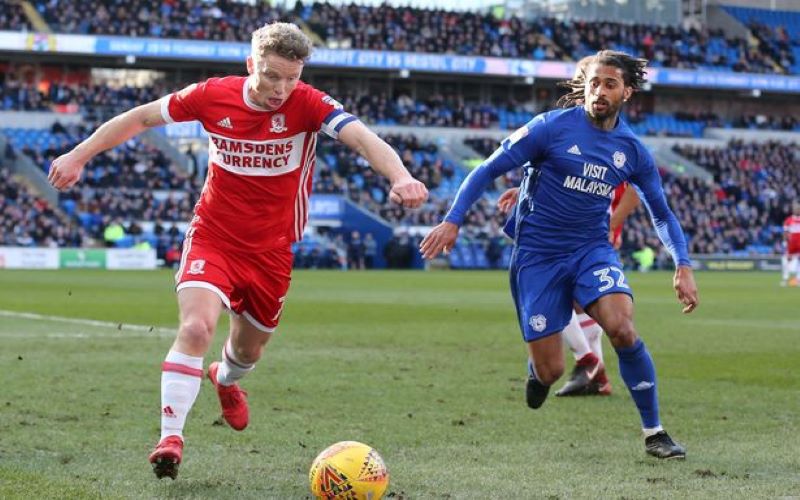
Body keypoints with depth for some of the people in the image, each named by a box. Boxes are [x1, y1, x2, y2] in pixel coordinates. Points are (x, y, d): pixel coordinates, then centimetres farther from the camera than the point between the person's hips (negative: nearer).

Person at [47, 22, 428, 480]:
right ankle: (171, 437, -20)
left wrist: (400, 176, -53)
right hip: (213, 238, -1)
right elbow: (141, 118, 2)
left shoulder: (307, 104, -17)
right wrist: (78, 156, 3)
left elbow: (363, 138, -33)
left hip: (271, 250, 1)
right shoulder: (213, 96, -13)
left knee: (249, 350, 19)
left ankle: (226, 379, 57)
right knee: (197, 326, -26)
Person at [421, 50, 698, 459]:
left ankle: (654, 433, -11)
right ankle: (537, 368, 36)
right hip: (538, 254, -2)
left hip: (592, 249, 2)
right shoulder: (553, 126, -10)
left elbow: (661, 213, 14)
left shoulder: (632, 150, 2)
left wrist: (683, 266, 1)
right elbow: (489, 170, -5)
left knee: (622, 328, -27)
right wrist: (453, 220, -15)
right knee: (550, 373, -6)